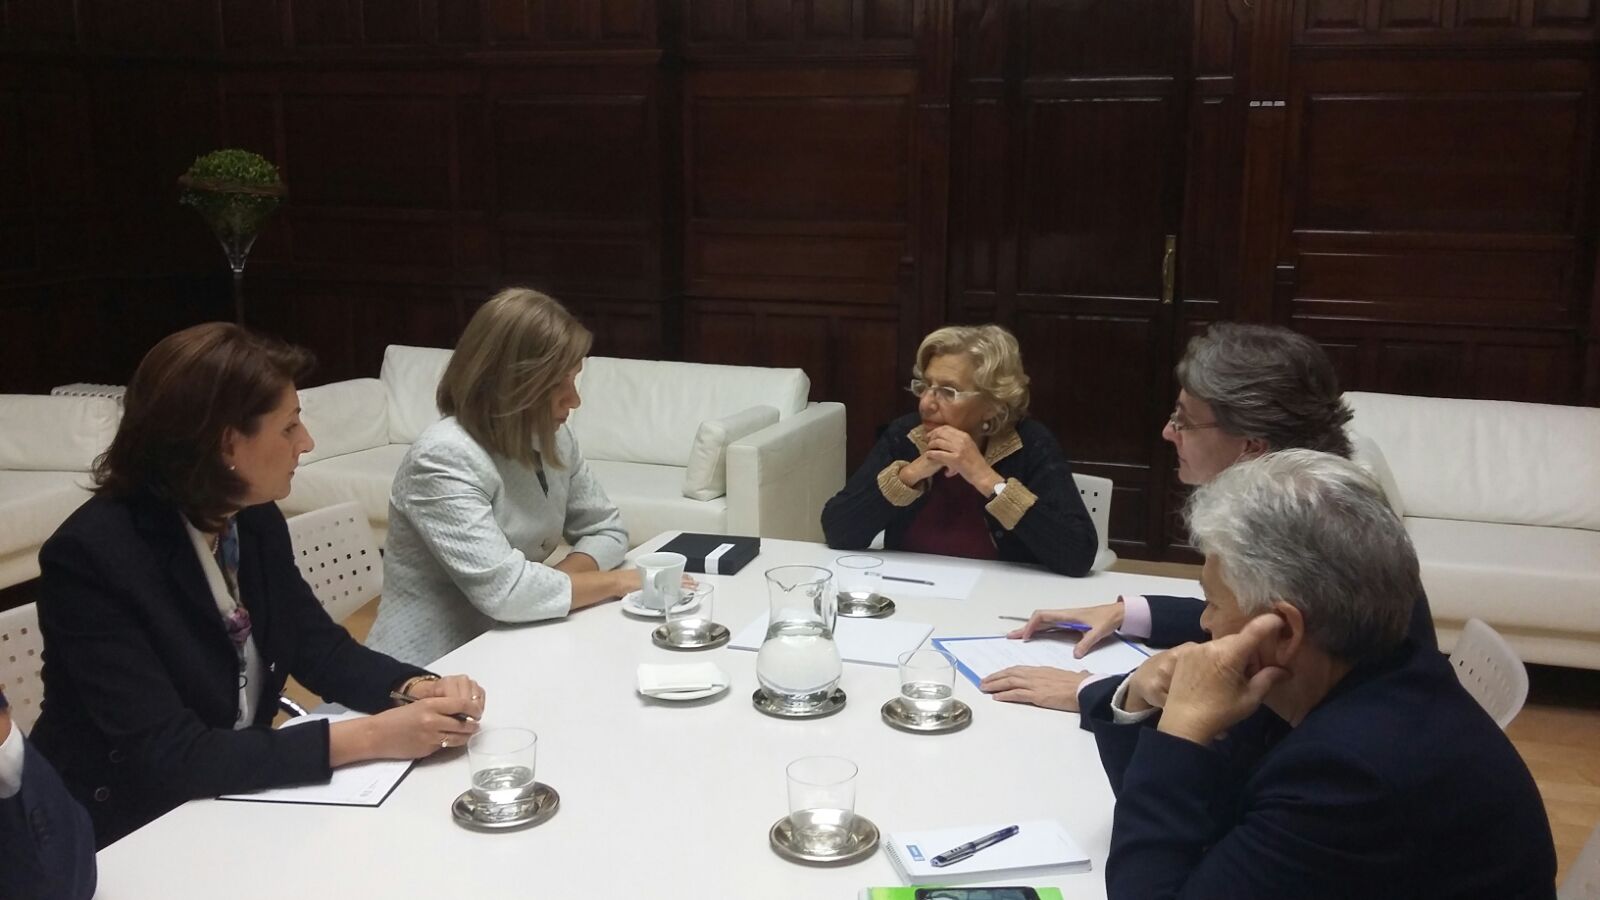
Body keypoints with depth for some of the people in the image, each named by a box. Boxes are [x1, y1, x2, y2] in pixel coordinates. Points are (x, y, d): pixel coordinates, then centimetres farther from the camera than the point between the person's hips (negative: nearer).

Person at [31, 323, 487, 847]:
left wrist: (416, 688, -16)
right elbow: (165, 757, -28)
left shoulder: (255, 520, -3)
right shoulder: (92, 557, -24)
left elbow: (320, 648, 5)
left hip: (234, 801, 6)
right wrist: (366, 738, -30)